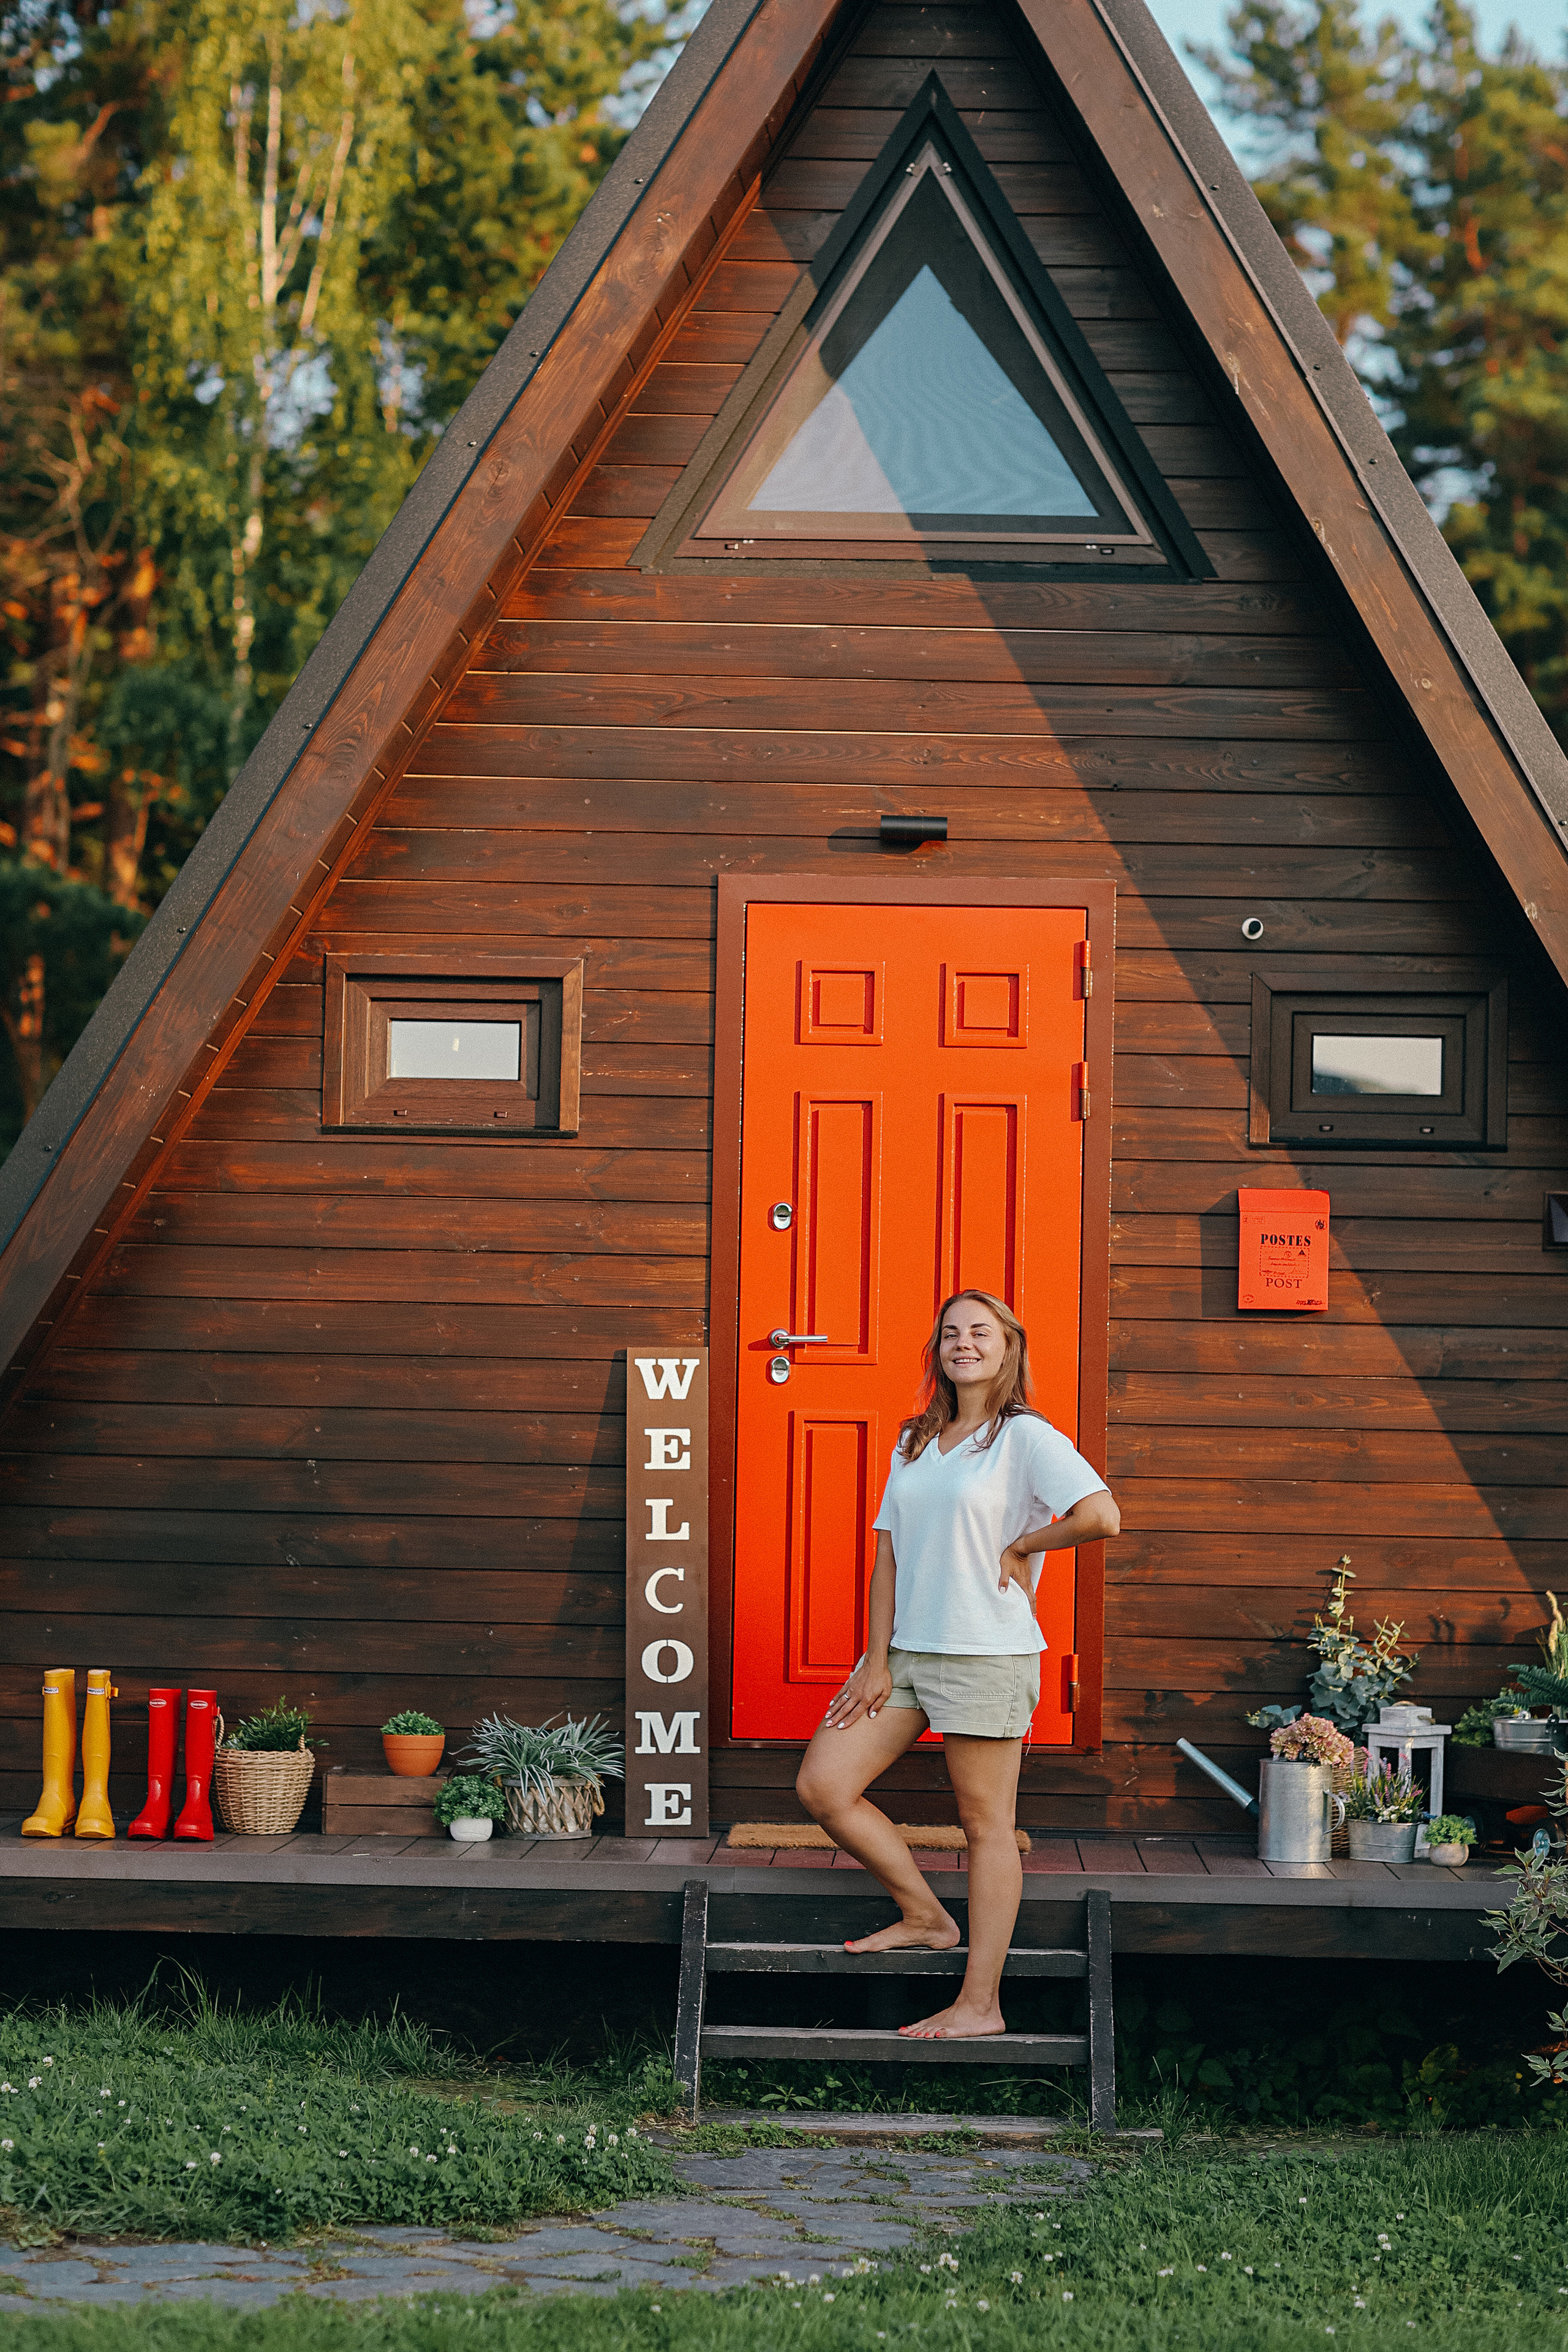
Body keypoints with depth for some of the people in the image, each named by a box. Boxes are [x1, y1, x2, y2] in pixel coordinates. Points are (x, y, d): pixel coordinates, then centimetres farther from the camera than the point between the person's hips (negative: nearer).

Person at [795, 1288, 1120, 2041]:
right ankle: (925, 1916, 17)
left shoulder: (1026, 1437, -7)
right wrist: (878, 1662, 2)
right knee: (821, 1786, 1)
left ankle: (980, 2002, 2)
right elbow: (889, 1554, 10)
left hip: (986, 1655, -7)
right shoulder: (915, 1442, 13)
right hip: (905, 1647, 7)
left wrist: (1020, 1547, -9)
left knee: (986, 1822, -1)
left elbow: (1102, 1516, -21)